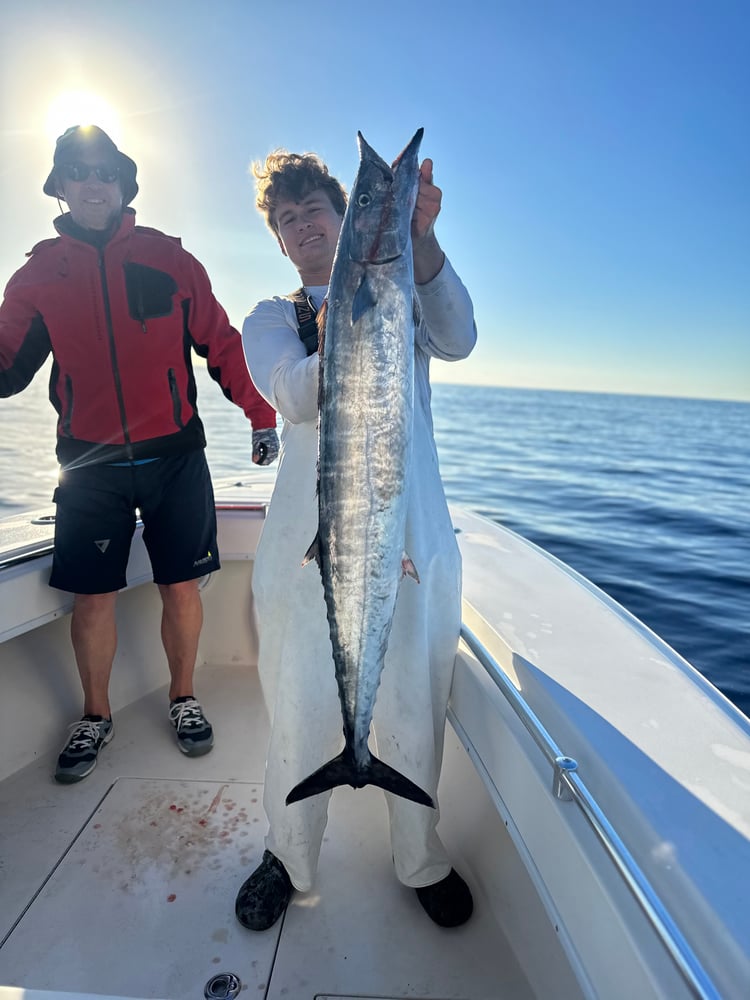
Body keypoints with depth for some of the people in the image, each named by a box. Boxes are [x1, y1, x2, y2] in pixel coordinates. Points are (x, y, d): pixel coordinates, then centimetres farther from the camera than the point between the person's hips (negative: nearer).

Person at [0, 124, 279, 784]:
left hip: (174, 457, 0)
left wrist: (262, 416, 2)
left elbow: (221, 343, 7)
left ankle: (184, 699, 28)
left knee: (181, 585, 6)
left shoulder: (169, 258, 6)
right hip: (89, 463, 1)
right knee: (92, 595, 6)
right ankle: (96, 717, 28)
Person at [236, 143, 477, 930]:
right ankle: (288, 858, 35)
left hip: (414, 536, 1)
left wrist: (420, 239, -21)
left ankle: (421, 860, 36)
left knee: (414, 714, 10)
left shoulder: (404, 297, 15)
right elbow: (296, 397, -10)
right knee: (299, 714, 7)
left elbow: (457, 341, -8)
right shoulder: (271, 319, 12)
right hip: (309, 542, 0)